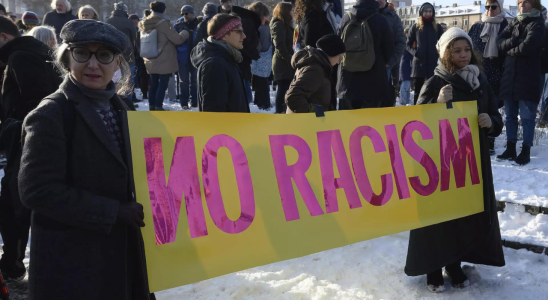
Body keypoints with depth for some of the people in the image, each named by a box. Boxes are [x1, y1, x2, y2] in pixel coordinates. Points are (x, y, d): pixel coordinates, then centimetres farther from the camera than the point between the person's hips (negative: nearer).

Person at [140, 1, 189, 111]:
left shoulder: (145, 23, 8)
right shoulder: (163, 23, -15)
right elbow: (177, 39, -12)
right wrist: (185, 33, 7)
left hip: (151, 61, 7)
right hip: (164, 61, -7)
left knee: (153, 84, 15)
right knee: (162, 84, -2)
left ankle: (152, 106, 18)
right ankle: (158, 107, -3)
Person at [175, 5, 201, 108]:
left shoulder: (199, 24, -1)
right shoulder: (179, 25, -1)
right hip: (183, 57, 0)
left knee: (195, 80, 10)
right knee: (184, 81, 4)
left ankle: (194, 101, 19)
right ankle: (184, 102, 9)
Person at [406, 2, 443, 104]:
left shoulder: (438, 27, 9)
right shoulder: (415, 27, 7)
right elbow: (408, 44, 9)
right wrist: (414, 52, -9)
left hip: (433, 63, 0)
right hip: (419, 63, 0)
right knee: (418, 91, 3)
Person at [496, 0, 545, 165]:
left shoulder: (537, 24, -5)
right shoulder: (514, 23, 16)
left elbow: (529, 45, -20)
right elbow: (500, 41, 4)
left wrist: (511, 50, -4)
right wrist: (515, 41, -14)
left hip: (528, 78, -6)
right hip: (509, 76, 6)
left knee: (527, 117, -1)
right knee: (510, 115, 11)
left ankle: (526, 151, 6)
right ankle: (510, 148, 20)